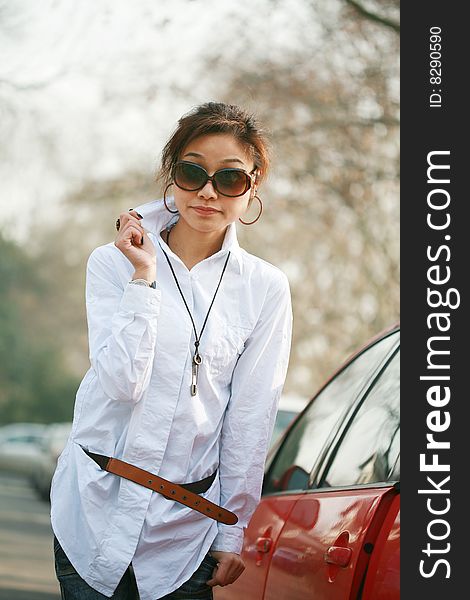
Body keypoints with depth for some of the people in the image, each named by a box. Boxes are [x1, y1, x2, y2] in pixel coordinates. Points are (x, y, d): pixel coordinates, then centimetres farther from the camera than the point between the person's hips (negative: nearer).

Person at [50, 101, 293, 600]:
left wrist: (233, 532, 1)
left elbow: (250, 420, 1)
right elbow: (123, 382, -14)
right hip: (97, 508, 0)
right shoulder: (113, 263, -2)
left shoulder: (264, 288, 0)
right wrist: (144, 276, -16)